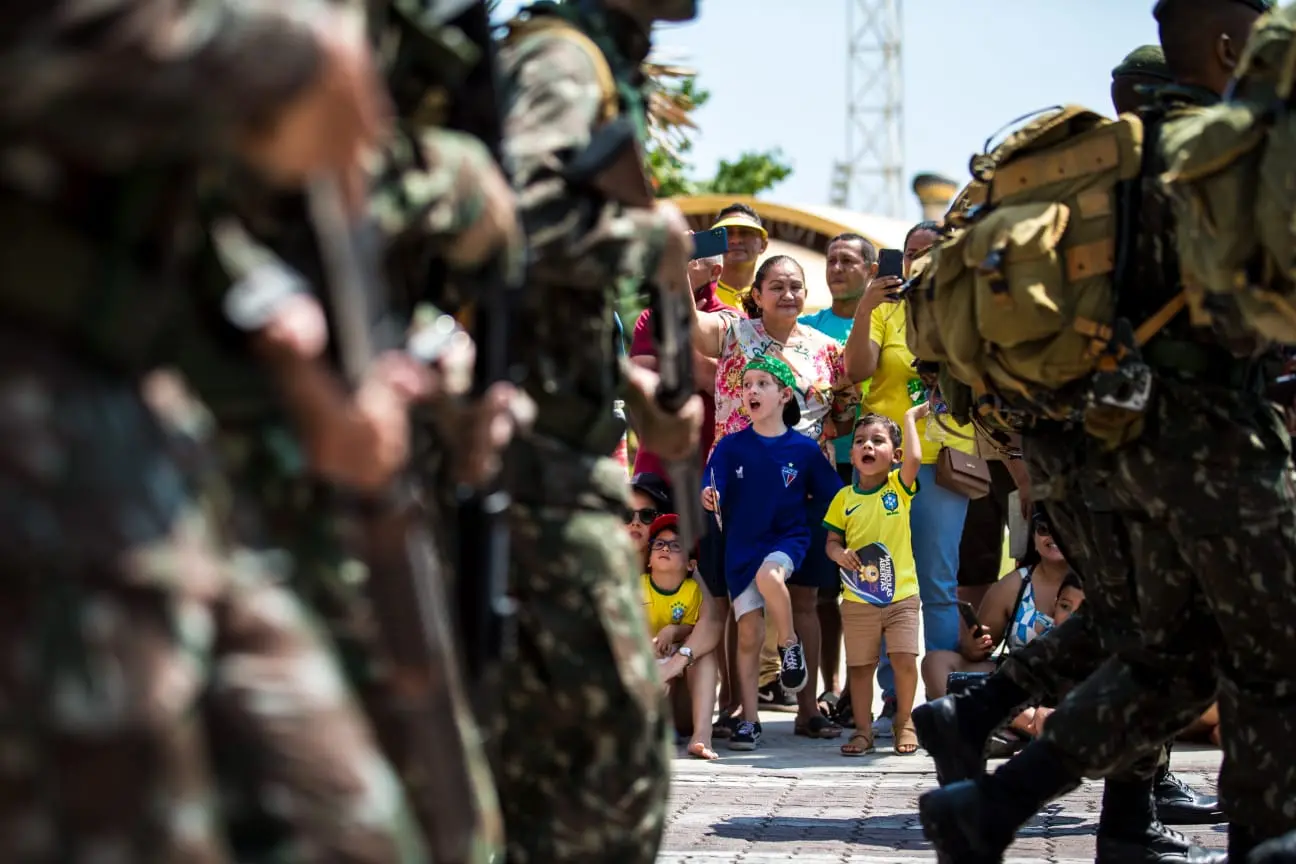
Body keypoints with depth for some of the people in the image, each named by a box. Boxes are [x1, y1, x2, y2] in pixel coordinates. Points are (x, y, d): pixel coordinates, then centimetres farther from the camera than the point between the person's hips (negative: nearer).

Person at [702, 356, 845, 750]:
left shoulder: (804, 449, -2)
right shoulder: (731, 445, 0)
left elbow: (835, 498, 4)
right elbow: (710, 492, -8)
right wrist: (708, 497, -30)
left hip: (787, 537, -2)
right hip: (741, 544, 2)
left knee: (768, 574, -36)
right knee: (749, 633, -1)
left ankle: (790, 644, -10)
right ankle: (748, 720, 8)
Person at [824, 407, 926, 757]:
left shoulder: (899, 486, 0)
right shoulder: (844, 497, 4)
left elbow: (914, 459, -20)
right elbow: (832, 541, 8)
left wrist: (910, 418, -8)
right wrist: (838, 553, -15)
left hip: (901, 594, -1)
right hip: (858, 599, 2)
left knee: (905, 660, -8)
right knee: (860, 665, 5)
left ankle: (904, 723, 12)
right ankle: (863, 729, 17)